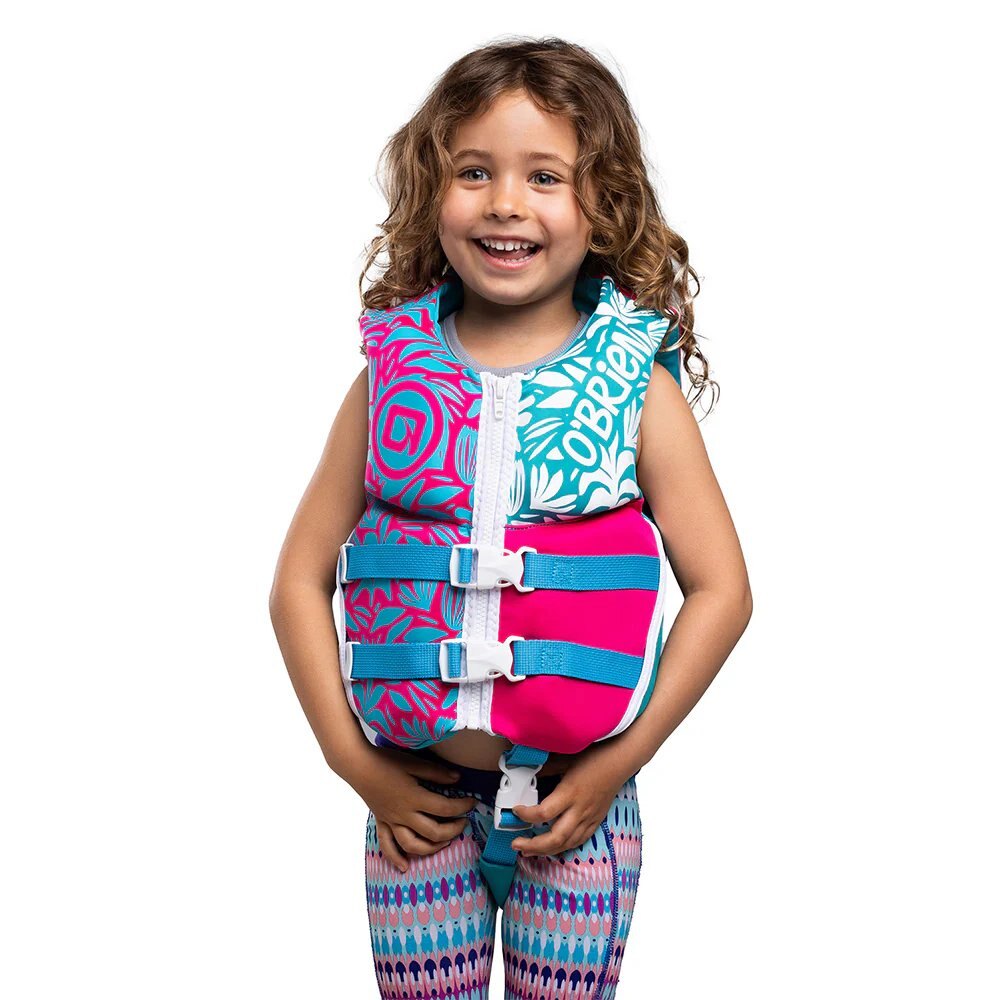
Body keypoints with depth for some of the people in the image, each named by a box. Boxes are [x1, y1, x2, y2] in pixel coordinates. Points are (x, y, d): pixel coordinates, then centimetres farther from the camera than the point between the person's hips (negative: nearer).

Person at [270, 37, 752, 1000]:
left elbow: (722, 588, -5)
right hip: (415, 793, 1)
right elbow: (300, 578, 1)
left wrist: (617, 763, -9)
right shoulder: (391, 375, -3)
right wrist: (352, 759, -5)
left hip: (576, 789, -1)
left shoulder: (639, 385, -6)